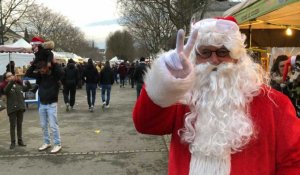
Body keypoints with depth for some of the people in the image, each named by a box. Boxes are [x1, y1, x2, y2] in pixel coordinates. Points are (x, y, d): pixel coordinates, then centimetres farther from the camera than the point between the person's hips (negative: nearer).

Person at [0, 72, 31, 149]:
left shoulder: (19, 84, 6)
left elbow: (26, 88, 16)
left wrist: (27, 83, -7)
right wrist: (11, 82, -43)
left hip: (20, 107, 4)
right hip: (12, 108, -4)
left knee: (20, 125, 12)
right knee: (13, 125, 2)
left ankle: (20, 141, 22)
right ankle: (13, 142, 11)